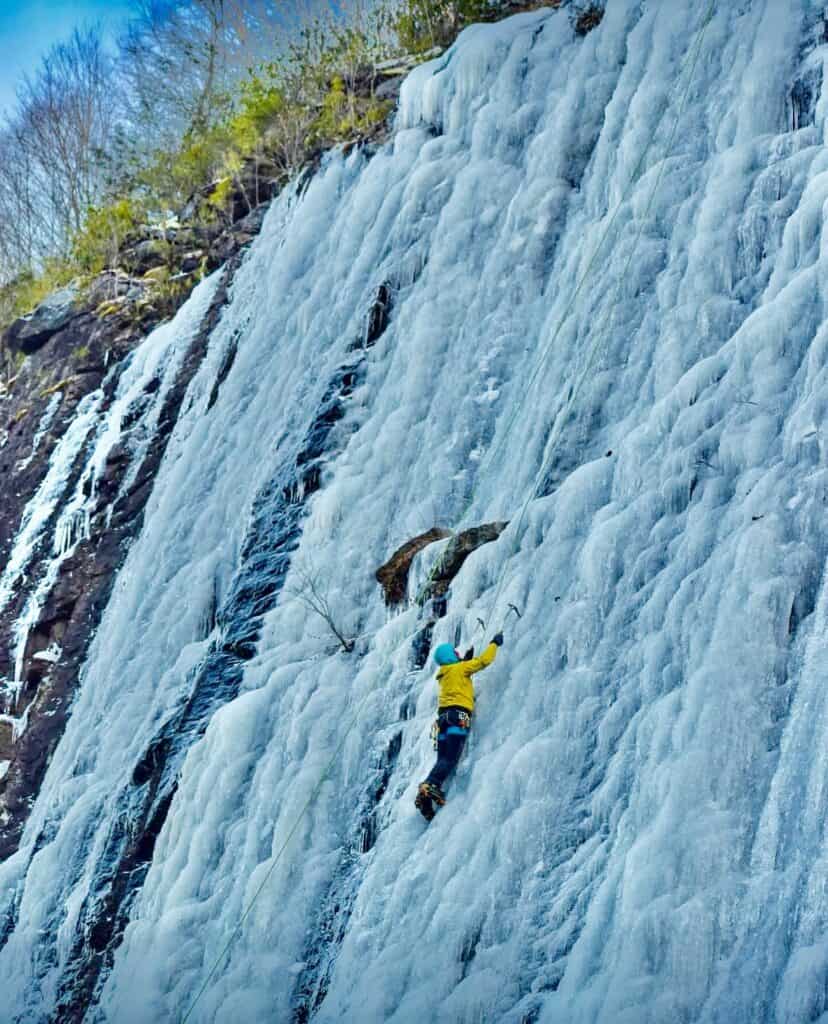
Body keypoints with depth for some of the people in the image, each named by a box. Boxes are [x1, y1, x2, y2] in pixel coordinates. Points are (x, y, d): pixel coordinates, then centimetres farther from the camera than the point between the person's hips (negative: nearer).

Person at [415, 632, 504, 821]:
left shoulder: (444, 674, 27)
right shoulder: (459, 668, 5)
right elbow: (484, 660, 2)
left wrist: (466, 659, 46)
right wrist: (495, 643, 16)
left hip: (444, 717, 8)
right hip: (458, 715, -8)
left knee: (443, 761, 2)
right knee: (451, 758, -19)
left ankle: (425, 797, -13)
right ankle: (431, 785, -40)